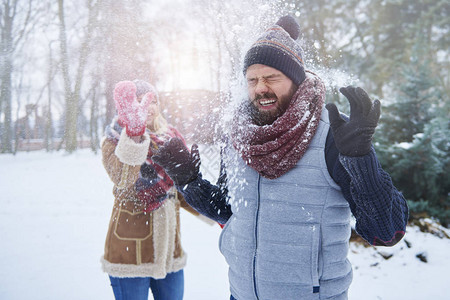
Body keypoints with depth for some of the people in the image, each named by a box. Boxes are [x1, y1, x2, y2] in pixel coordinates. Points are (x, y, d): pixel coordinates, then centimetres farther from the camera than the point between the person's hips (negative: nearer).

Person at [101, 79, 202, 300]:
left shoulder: (172, 139, 8)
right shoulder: (114, 142, -5)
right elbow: (123, 180, -29)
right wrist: (133, 133, -44)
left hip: (169, 249, 5)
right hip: (130, 253, -4)